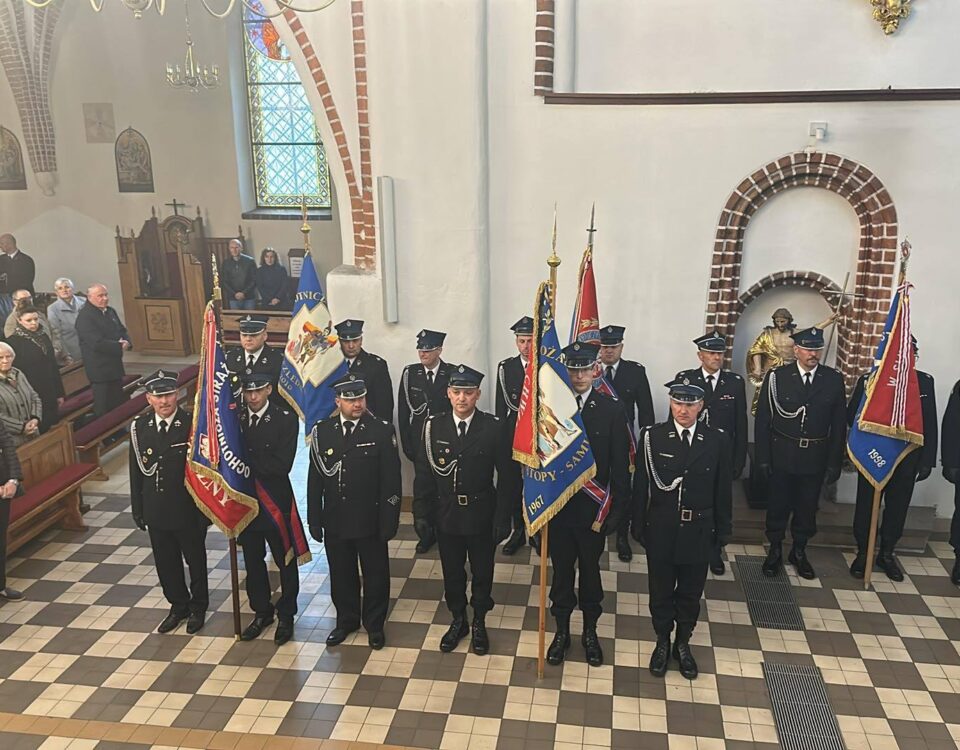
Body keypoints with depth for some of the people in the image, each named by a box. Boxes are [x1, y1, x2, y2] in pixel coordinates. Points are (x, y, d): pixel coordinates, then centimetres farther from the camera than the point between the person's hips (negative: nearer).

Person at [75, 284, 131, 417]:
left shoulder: (110, 311, 10)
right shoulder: (85, 316, -16)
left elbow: (123, 331, 15)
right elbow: (97, 343, -25)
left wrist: (126, 342, -8)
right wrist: (119, 347, -15)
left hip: (115, 366, 8)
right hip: (99, 370, -8)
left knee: (120, 404, 15)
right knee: (103, 410, 1)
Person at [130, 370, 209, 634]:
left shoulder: (192, 424, -17)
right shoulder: (140, 427, -5)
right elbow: (136, 471, 3)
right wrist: (137, 510, 5)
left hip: (188, 511, -3)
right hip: (156, 511, 3)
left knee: (195, 560, 16)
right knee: (166, 562, 17)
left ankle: (198, 606, 38)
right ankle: (178, 605, 40)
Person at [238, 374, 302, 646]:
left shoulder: (286, 419, -13)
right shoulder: (234, 417, -2)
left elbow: (282, 465, -19)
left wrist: (246, 461, -17)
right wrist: (259, 465, -19)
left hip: (276, 500, -3)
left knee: (285, 560, 10)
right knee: (252, 560, 17)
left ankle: (286, 616, 28)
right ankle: (261, 611, 36)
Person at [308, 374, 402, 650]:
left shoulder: (382, 430, -10)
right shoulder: (322, 431, -2)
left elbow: (391, 479, -9)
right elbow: (315, 479, 2)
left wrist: (389, 520, -11)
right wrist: (314, 520, 1)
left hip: (370, 519, -2)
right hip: (335, 520, 2)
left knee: (375, 574, 12)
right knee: (341, 574, 17)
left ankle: (374, 624, 32)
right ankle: (346, 620, 37)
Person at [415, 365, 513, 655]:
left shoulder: (494, 428, -12)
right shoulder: (434, 426, -6)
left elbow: (505, 476, -9)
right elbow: (424, 472, -1)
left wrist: (503, 518, -11)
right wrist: (424, 513, -4)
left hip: (482, 516, -1)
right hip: (447, 515, 2)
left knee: (482, 573, 15)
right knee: (452, 572, 17)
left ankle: (479, 623, 36)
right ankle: (458, 621, 38)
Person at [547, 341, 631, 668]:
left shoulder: (612, 409, -7)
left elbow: (620, 465, -4)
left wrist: (618, 509, -5)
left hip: (592, 508, 0)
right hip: (557, 506, 0)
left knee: (590, 571, 16)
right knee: (561, 571, 14)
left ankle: (590, 632, 36)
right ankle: (562, 631, 33)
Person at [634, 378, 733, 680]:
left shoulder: (718, 440, -6)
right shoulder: (652, 436, -9)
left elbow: (723, 491, 0)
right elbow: (642, 486, -5)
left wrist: (722, 531, 3)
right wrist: (639, 527, -3)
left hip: (698, 531, 1)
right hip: (661, 530, -1)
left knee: (690, 593, 16)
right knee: (661, 591, 14)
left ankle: (683, 644, 38)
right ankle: (662, 643, 36)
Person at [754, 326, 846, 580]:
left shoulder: (834, 380, -2)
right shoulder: (777, 377, -7)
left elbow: (839, 424, 1)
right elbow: (762, 420, -4)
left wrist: (834, 462, -1)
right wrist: (763, 457, -7)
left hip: (816, 457, 2)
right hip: (782, 456, -1)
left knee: (807, 507, 13)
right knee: (778, 505, 9)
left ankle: (799, 552, 32)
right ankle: (775, 551, 28)